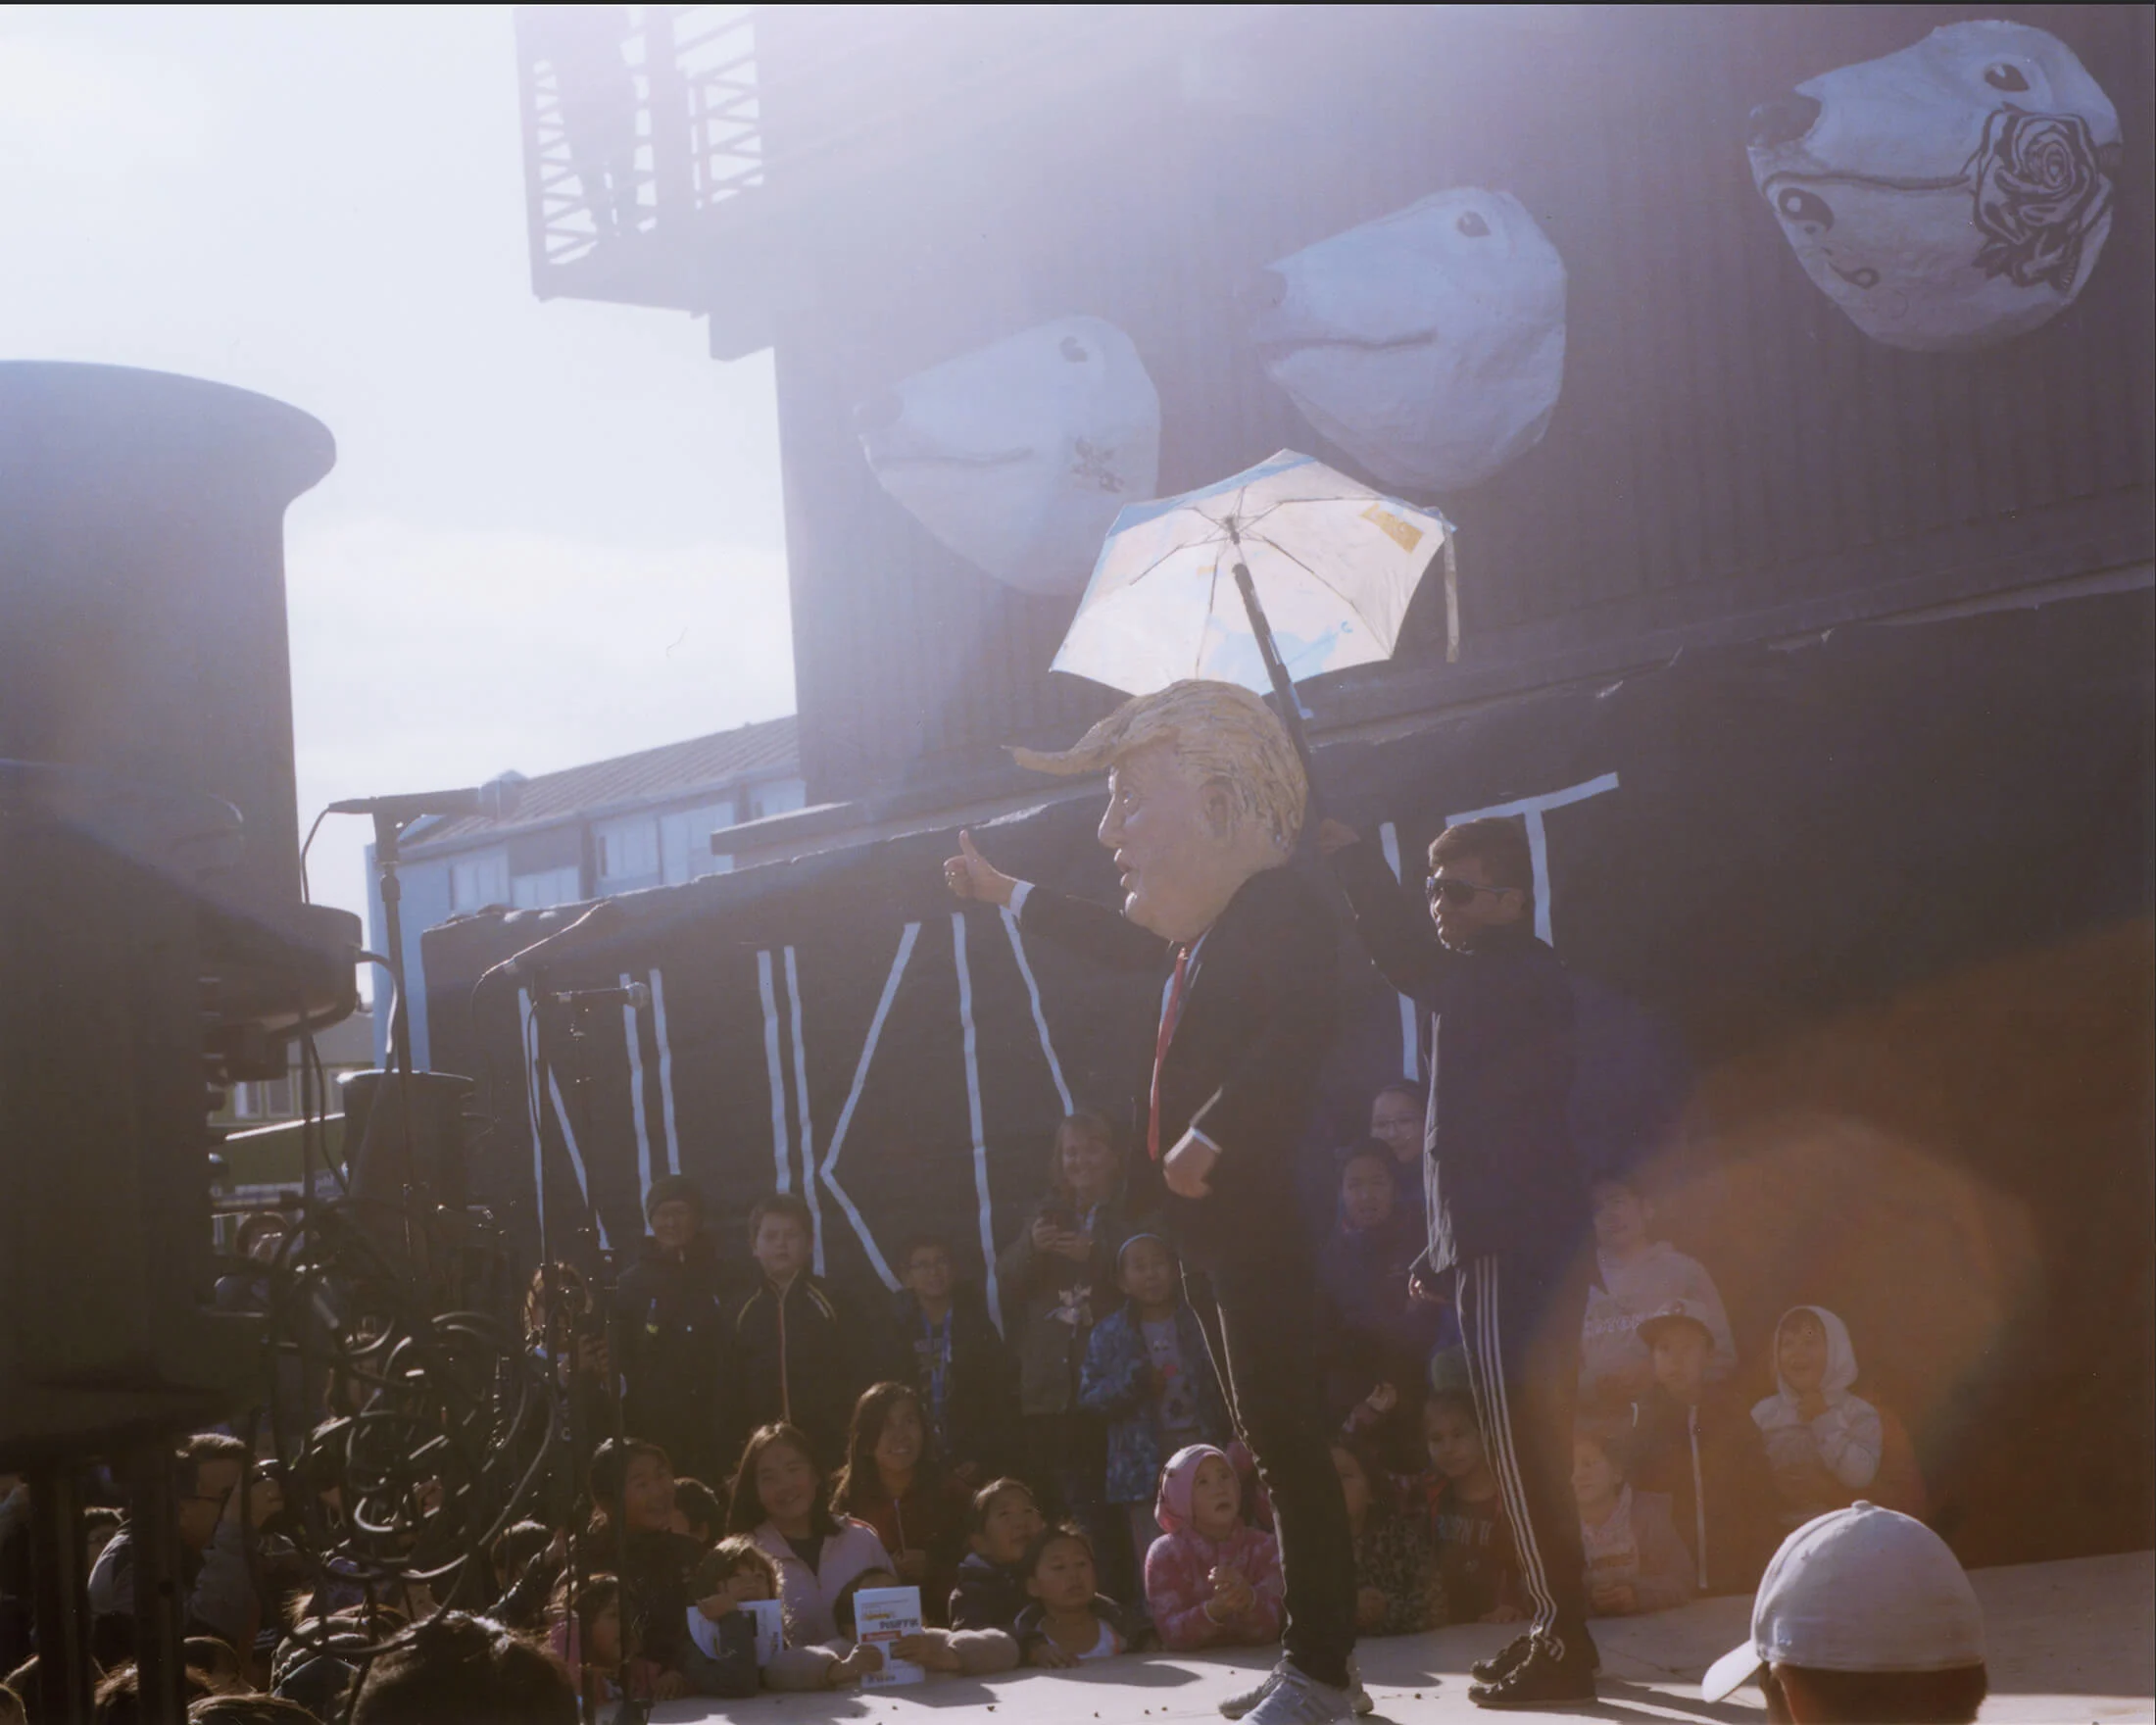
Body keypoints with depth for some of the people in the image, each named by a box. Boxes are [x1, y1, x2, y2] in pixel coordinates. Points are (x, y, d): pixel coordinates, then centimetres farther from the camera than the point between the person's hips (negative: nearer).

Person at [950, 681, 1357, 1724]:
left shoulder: (1278, 902, -9)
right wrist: (1005, 894, 49)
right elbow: (1132, 945, 40)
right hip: (1220, 1222, 10)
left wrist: (1207, 1141, -26)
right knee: (1274, 1446, 11)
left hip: (1263, 1216, -10)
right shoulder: (1208, 925, 19)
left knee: (1286, 1441, -9)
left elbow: (1295, 1034, -25)